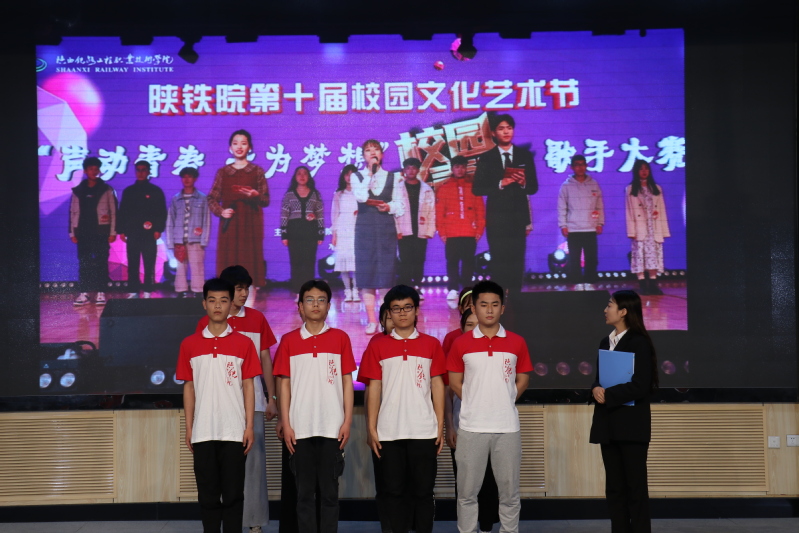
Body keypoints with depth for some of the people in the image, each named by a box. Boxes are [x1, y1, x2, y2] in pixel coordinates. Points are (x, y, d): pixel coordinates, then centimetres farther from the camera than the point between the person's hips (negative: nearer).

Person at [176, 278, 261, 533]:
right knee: (207, 494, 6)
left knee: (233, 493, 1)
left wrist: (249, 426, -4)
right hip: (203, 432, 2)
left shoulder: (243, 343, 2)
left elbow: (248, 386, 2)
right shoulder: (189, 344, 6)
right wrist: (188, 428, 5)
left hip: (234, 431, -1)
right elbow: (189, 387, 9)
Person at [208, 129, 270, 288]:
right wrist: (221, 211, -9)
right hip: (229, 225, 1)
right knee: (228, 263, -3)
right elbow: (211, 199, 9)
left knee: (249, 262, -5)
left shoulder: (257, 171, 6)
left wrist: (256, 195, -17)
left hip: (250, 225, -1)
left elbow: (266, 201, 4)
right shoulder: (222, 172, 10)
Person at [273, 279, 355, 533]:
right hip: (301, 428, 0)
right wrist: (286, 424, -2)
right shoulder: (289, 341, 5)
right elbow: (284, 384, 5)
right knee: (304, 491, 5)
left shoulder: (340, 338, 4)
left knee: (329, 490, 4)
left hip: (332, 427, 0)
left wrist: (347, 421, -2)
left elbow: (347, 381, 5)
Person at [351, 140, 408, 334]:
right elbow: (361, 197, -12)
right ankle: (371, 320, 2)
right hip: (365, 228, 0)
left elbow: (401, 205, 7)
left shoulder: (393, 178, 9)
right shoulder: (357, 176, 7)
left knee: (386, 272, -2)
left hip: (387, 228, 0)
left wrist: (389, 207, -12)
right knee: (367, 274, -2)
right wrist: (369, 173, -9)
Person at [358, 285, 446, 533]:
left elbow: (437, 385, 6)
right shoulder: (377, 346, 4)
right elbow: (374, 388, 4)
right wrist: (372, 428, -1)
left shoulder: (431, 344, 5)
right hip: (389, 431, 0)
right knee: (394, 490, 5)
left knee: (423, 490, 4)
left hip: (424, 431, 0)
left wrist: (440, 426, 1)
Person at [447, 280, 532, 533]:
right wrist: (476, 403, 3)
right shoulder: (461, 343, -1)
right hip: (471, 427, 0)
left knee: (509, 491, 8)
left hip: (507, 427, 1)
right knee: (467, 491, 6)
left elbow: (522, 380, 10)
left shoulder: (517, 343, 2)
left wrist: (503, 403, 3)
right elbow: (454, 382, 6)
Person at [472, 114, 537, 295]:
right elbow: (477, 189, -2)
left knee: (517, 260, -1)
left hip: (519, 215, 2)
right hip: (497, 217, -1)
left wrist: (524, 183, -13)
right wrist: (500, 184, -15)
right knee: (499, 260, -3)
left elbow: (533, 187, 9)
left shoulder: (525, 156, 10)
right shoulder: (486, 158, 5)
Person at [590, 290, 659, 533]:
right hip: (608, 423, 7)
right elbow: (599, 377, 14)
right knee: (614, 488, 9)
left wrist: (608, 395, -16)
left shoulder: (639, 343, -9)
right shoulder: (605, 342, 14)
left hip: (632, 424, -7)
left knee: (636, 487, -2)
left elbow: (640, 385, -16)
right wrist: (596, 390, -8)